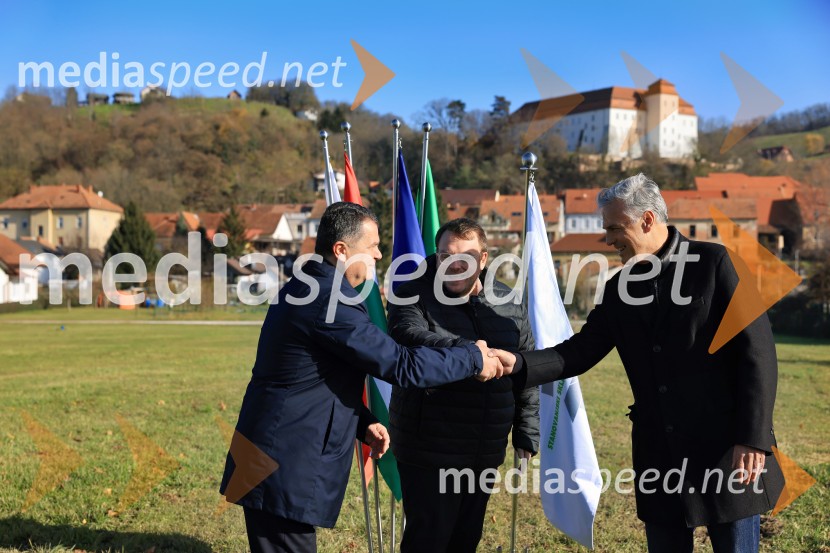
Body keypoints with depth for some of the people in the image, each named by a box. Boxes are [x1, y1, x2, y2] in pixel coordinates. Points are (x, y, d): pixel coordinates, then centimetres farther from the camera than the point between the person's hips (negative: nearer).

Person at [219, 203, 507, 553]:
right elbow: (400, 365, -21)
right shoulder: (329, 301, -21)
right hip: (285, 470, -10)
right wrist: (473, 359, -9)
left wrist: (362, 423, 10)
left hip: (276, 455, 10)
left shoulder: (306, 288, 11)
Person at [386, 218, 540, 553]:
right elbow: (408, 337, -29)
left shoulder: (508, 303, 7)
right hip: (429, 451, -5)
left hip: (484, 451, 5)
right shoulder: (414, 296, -8)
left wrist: (526, 433, 10)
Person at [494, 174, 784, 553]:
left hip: (727, 451, -4)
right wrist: (517, 363, -12)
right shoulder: (620, 288, 8)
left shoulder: (714, 263, -7)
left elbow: (757, 351, -10)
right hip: (659, 457, 5)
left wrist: (754, 439, -14)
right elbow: (578, 354, 4)